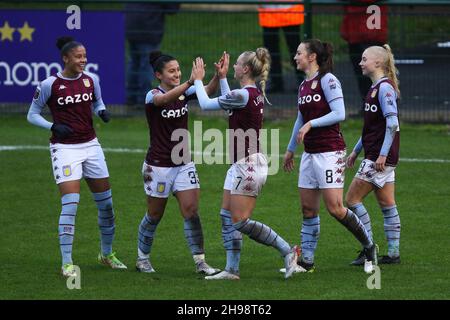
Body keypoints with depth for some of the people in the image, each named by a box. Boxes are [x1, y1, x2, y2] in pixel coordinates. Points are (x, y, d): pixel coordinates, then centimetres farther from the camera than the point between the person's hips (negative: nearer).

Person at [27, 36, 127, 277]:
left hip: (90, 145, 5)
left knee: (106, 202, 10)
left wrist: (102, 112, -6)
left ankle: (107, 254, 29)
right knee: (70, 205, -15)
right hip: (64, 148, -5)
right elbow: (32, 115, -1)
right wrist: (53, 126, -17)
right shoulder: (49, 85, -10)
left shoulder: (91, 80, 2)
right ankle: (67, 263, -9)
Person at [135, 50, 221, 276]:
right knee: (154, 215, 8)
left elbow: (209, 90, -14)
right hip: (158, 166, -4)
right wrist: (192, 82, -50)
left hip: (183, 164, 4)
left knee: (191, 211, -7)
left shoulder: (184, 93, 2)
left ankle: (200, 262, -6)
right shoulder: (152, 96, -13)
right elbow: (164, 99, -38)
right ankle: (142, 259, 27)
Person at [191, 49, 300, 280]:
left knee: (241, 222, -6)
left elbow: (206, 104, -9)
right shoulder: (255, 94, 9)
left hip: (248, 165, -10)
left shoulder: (243, 95, -19)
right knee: (227, 217, 10)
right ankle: (232, 269, 11)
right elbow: (228, 104, 29)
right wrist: (222, 77, 30)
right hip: (240, 165, 10)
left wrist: (198, 80, 6)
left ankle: (287, 250, -1)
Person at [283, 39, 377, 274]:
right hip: (310, 154, 8)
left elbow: (339, 114, -18)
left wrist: (311, 124, -21)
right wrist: (290, 150, 33)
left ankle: (369, 247, 5)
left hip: (330, 152, -8)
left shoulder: (327, 80, -10)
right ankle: (306, 261, 9)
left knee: (335, 208, -11)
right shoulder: (303, 86, 14)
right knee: (308, 208, 6)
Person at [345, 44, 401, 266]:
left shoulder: (385, 88, -14)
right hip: (376, 155, 10)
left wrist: (382, 154, -24)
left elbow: (392, 123, -22)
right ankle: (393, 253, 11)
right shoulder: (375, 88, 16)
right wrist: (356, 151, 26)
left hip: (380, 157, -10)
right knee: (387, 203, 9)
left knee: (353, 198, -6)